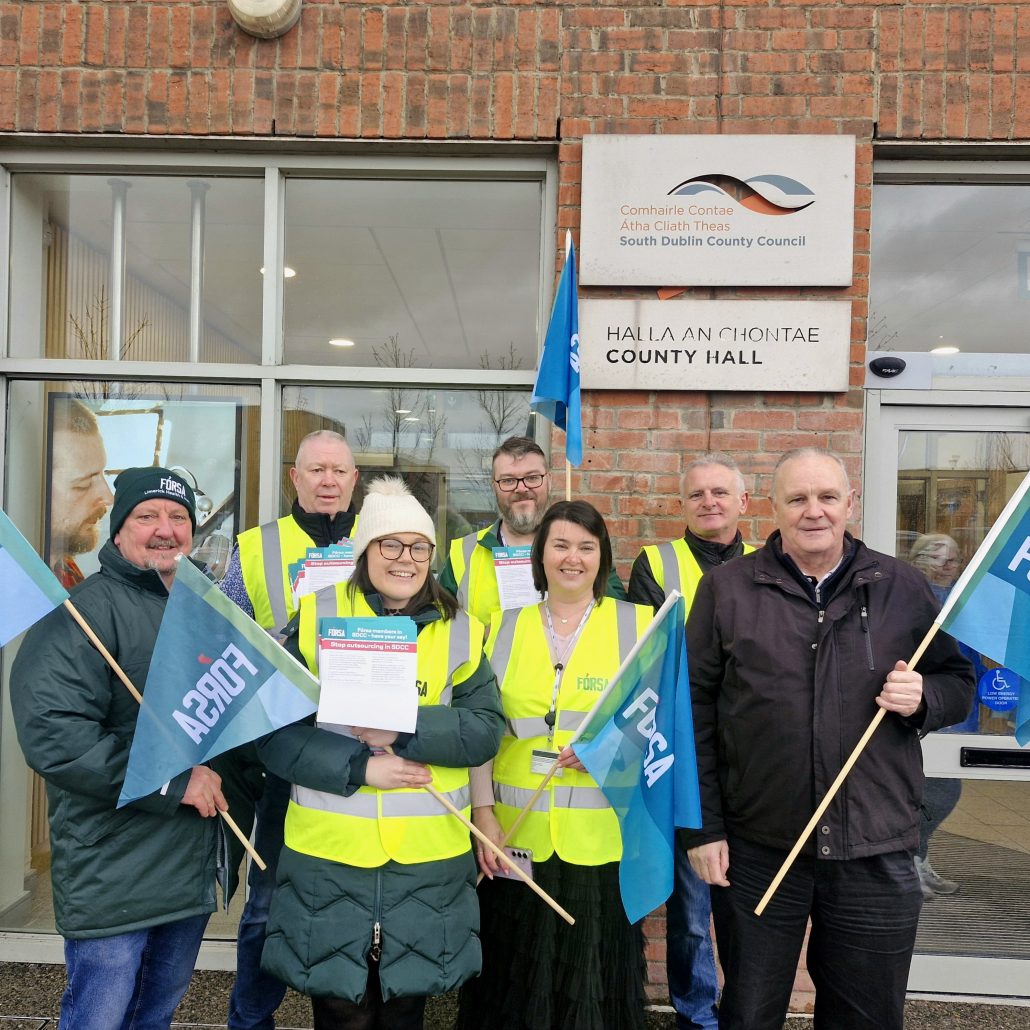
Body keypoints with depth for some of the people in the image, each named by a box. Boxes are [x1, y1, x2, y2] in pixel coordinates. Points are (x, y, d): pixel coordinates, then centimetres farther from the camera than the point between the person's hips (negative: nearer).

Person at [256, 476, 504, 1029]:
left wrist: (406, 729, -20)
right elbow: (272, 729, -7)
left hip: (427, 857, 2)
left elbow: (486, 729, -6)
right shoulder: (316, 618, -4)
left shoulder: (459, 631, 1)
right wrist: (358, 765, -18)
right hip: (329, 853, -1)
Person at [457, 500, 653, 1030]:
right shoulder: (504, 627, 6)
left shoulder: (638, 624, 1)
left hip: (602, 837, -1)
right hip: (515, 834, 2)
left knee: (591, 980, 10)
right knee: (514, 981, 12)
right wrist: (482, 811, -2)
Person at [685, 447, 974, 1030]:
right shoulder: (726, 589, -3)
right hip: (755, 851, -1)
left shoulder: (904, 588, 2)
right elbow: (696, 710, -3)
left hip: (877, 854, 2)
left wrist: (923, 697, -12)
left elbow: (959, 683, 12)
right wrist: (703, 827, -5)